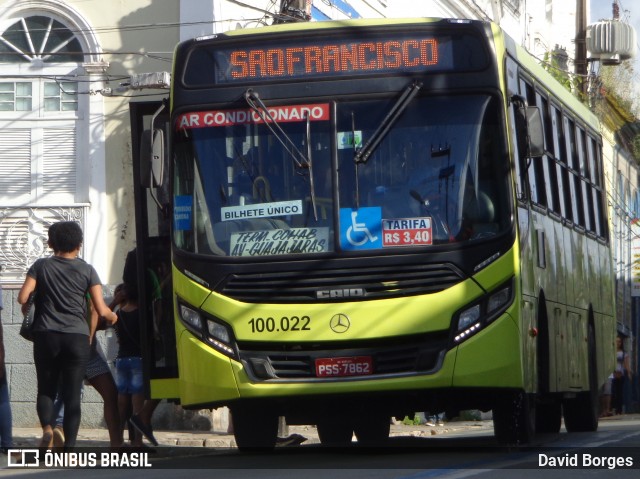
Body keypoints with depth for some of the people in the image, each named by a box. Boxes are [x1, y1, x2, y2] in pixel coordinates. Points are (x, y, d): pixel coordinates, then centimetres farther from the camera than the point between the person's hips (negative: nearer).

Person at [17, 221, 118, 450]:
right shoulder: (87, 270, 3)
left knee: (46, 389, 13)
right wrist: (112, 317, 21)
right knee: (72, 394, 3)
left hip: (46, 335, 0)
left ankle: (47, 427, -14)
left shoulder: (41, 266, 3)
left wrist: (27, 310, 18)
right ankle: (69, 447, -2)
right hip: (77, 337, 0)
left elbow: (23, 298, -5)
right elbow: (101, 309, -1)